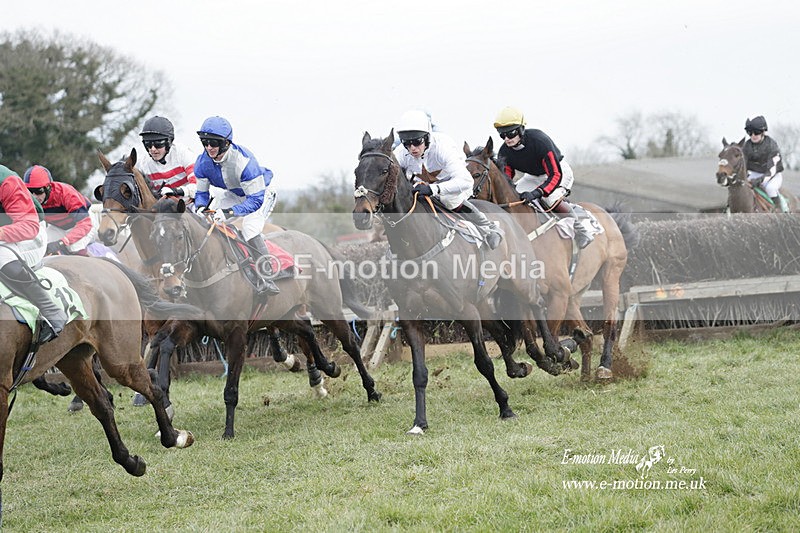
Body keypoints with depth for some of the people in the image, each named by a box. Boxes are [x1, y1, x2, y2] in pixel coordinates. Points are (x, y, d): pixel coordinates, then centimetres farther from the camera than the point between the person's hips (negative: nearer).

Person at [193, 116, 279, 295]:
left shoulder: (243, 160, -38)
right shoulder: (203, 161, -19)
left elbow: (256, 199, -37)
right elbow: (201, 191, -5)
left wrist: (230, 211, -49)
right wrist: (200, 207, -30)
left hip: (261, 194, -7)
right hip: (233, 194, 7)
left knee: (250, 227, -30)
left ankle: (266, 279, -19)